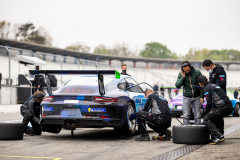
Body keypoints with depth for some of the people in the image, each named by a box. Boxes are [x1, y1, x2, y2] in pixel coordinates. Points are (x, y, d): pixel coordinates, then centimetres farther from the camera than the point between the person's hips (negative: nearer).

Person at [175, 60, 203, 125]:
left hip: (196, 98, 0)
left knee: (197, 116, 1)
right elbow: (177, 85, -9)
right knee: (186, 116, -3)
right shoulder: (181, 74, -3)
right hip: (186, 97, 0)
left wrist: (202, 97, -8)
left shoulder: (197, 73, -7)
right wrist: (183, 77, -19)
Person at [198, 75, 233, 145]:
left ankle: (218, 137, -12)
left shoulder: (206, 89, -2)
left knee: (206, 119, 1)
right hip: (230, 107, 9)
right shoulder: (215, 85, 25)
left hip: (222, 107, -9)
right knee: (212, 118, 25)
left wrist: (204, 113, 8)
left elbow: (209, 103, -8)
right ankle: (215, 137, 18)